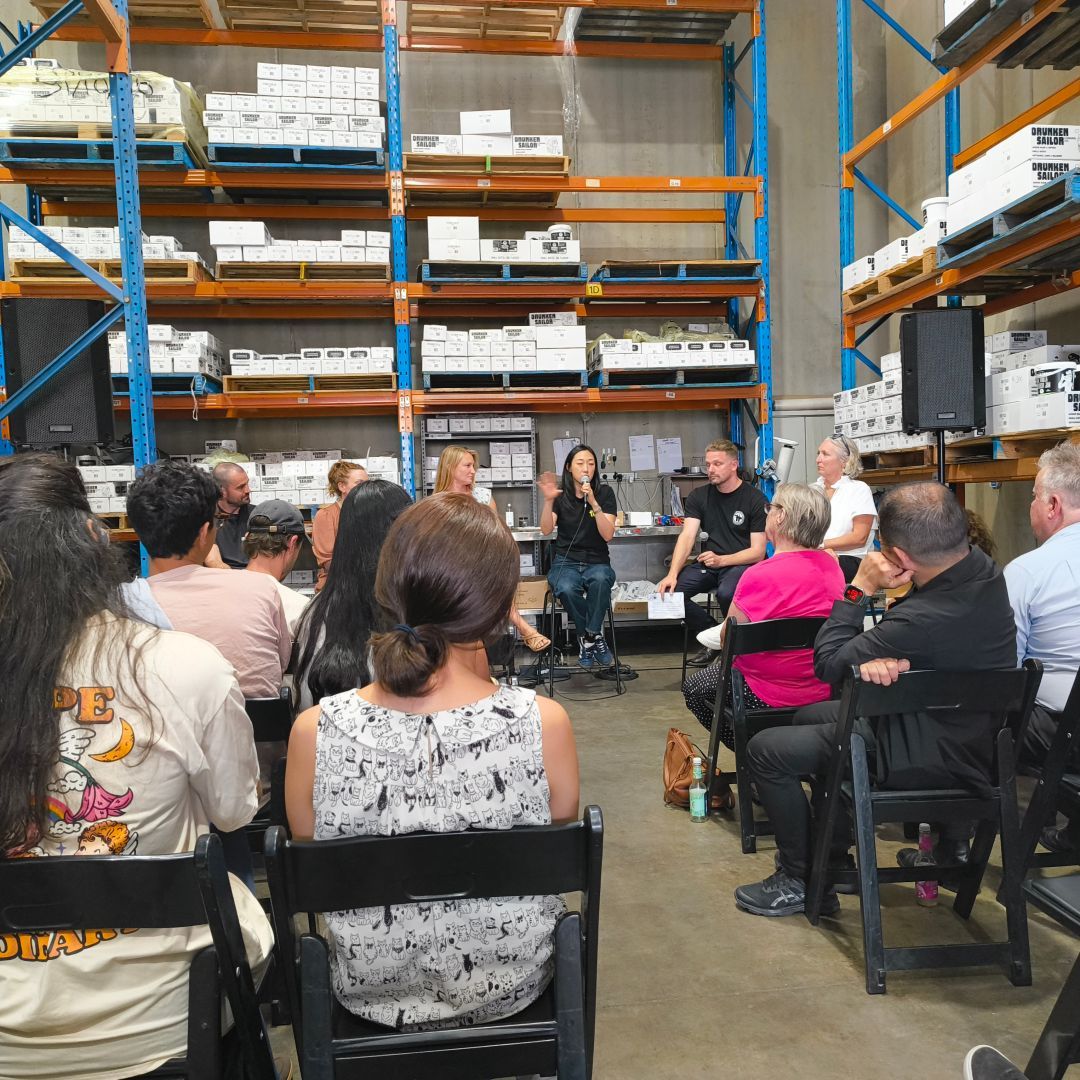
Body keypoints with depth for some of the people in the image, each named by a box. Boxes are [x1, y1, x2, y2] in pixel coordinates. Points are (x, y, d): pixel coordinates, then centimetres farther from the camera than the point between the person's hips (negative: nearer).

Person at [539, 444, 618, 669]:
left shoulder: (604, 493, 2)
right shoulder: (560, 494, 4)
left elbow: (608, 535, -10)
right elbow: (546, 530, -10)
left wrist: (593, 502, -21)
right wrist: (548, 500, -24)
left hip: (597, 563, 0)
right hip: (566, 562, 1)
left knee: (600, 580, -37)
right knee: (567, 589, -35)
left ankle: (588, 638, -18)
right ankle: (595, 636, -10)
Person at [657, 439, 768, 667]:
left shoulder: (755, 500, -5)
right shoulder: (699, 496, 7)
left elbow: (758, 552, -8)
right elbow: (687, 536, -6)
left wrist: (721, 560, -25)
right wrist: (673, 574, -22)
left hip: (743, 563, -5)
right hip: (709, 563, 5)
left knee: (726, 593, -37)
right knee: (670, 590, -20)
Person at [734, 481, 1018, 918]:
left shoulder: (924, 620, -37)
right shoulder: (982, 568, -12)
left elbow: (826, 664, -22)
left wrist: (860, 588, -19)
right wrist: (882, 657, -25)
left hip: (934, 754, -9)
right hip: (968, 728, 9)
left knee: (765, 750, -5)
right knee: (810, 716, 25)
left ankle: (802, 881, 12)